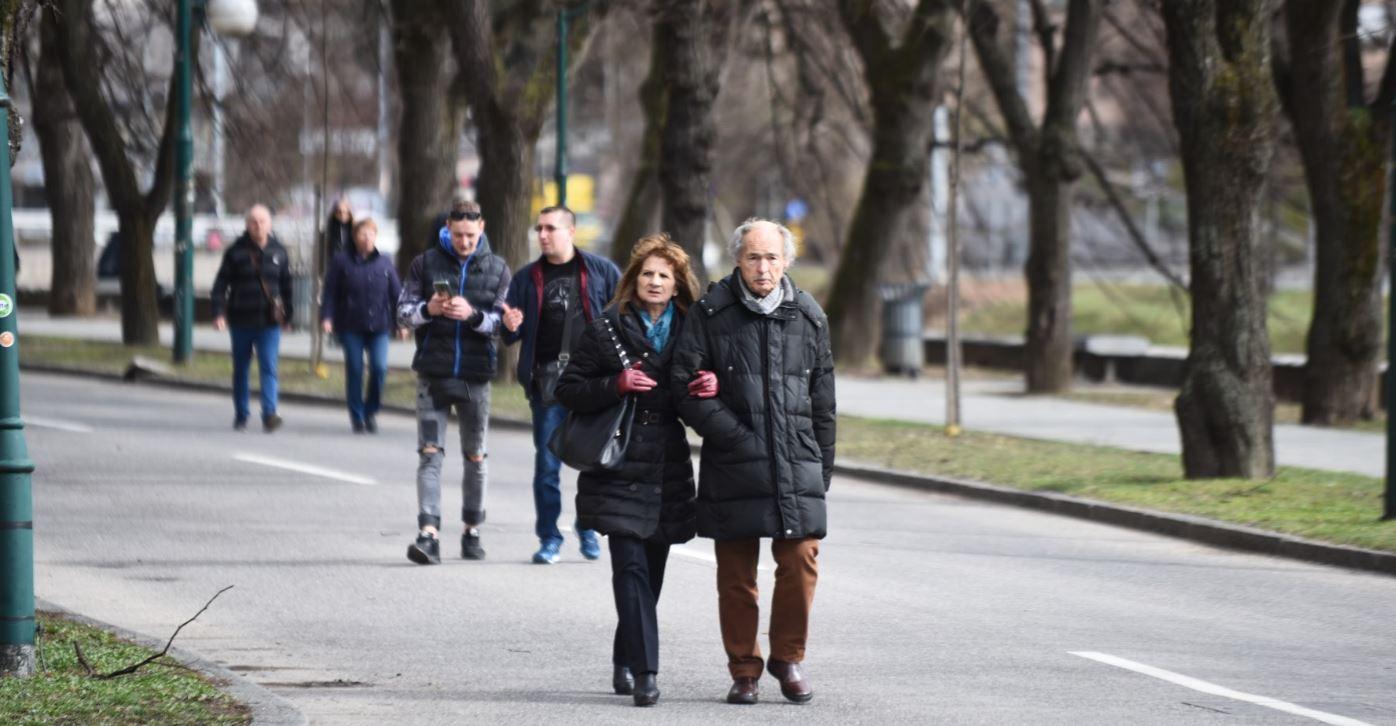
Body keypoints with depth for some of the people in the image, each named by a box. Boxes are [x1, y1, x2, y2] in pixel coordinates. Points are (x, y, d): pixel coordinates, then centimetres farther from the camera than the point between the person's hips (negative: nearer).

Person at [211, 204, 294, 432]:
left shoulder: (278, 253, 5)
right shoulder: (236, 252, -2)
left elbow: (287, 287, 13)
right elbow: (221, 284, -2)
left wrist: (287, 317, 13)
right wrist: (219, 313, -13)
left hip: (269, 321, 0)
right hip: (241, 321, 0)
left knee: (269, 368, -11)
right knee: (240, 369, 10)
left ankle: (269, 413, -19)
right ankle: (240, 415, 21)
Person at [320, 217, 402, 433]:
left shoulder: (384, 264, 7)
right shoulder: (342, 262, 1)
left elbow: (396, 293, 9)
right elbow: (330, 292, 1)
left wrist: (401, 320, 3)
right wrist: (327, 317, -9)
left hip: (378, 326, 1)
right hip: (351, 326, -1)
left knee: (379, 367, -11)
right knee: (354, 370, 1)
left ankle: (371, 411, 9)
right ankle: (357, 416, 12)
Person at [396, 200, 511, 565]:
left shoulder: (497, 269, 4)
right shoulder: (425, 263, 3)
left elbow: (503, 322, -2)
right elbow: (403, 312, 3)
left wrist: (473, 315, -20)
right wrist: (428, 309, -18)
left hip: (475, 375, 1)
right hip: (433, 373, -1)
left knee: (475, 457, 11)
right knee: (430, 453, -9)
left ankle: (472, 531, 23)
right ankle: (429, 534, -16)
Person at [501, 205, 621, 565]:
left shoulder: (601, 271, 4)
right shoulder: (526, 278, 11)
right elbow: (511, 334, 12)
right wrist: (510, 327, -11)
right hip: (547, 381, 2)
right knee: (547, 462, 2)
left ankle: (589, 527, 21)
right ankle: (549, 537, 10)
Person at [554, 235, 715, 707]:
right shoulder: (607, 331, 0)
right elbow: (568, 390, -1)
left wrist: (708, 389, -7)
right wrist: (618, 384, -16)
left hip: (668, 468, 4)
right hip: (619, 468, -4)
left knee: (651, 570, 9)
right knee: (631, 566, -12)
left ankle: (625, 663, 24)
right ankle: (643, 671, -16)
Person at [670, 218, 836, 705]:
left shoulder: (808, 317, 9)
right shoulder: (711, 313, -1)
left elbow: (823, 400, 16)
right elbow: (685, 385, -4)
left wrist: (823, 467, 14)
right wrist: (733, 435, -11)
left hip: (797, 464, 2)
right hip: (733, 466, -2)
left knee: (801, 562, -5)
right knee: (736, 574, 2)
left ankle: (788, 657, 15)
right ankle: (744, 670, 14)